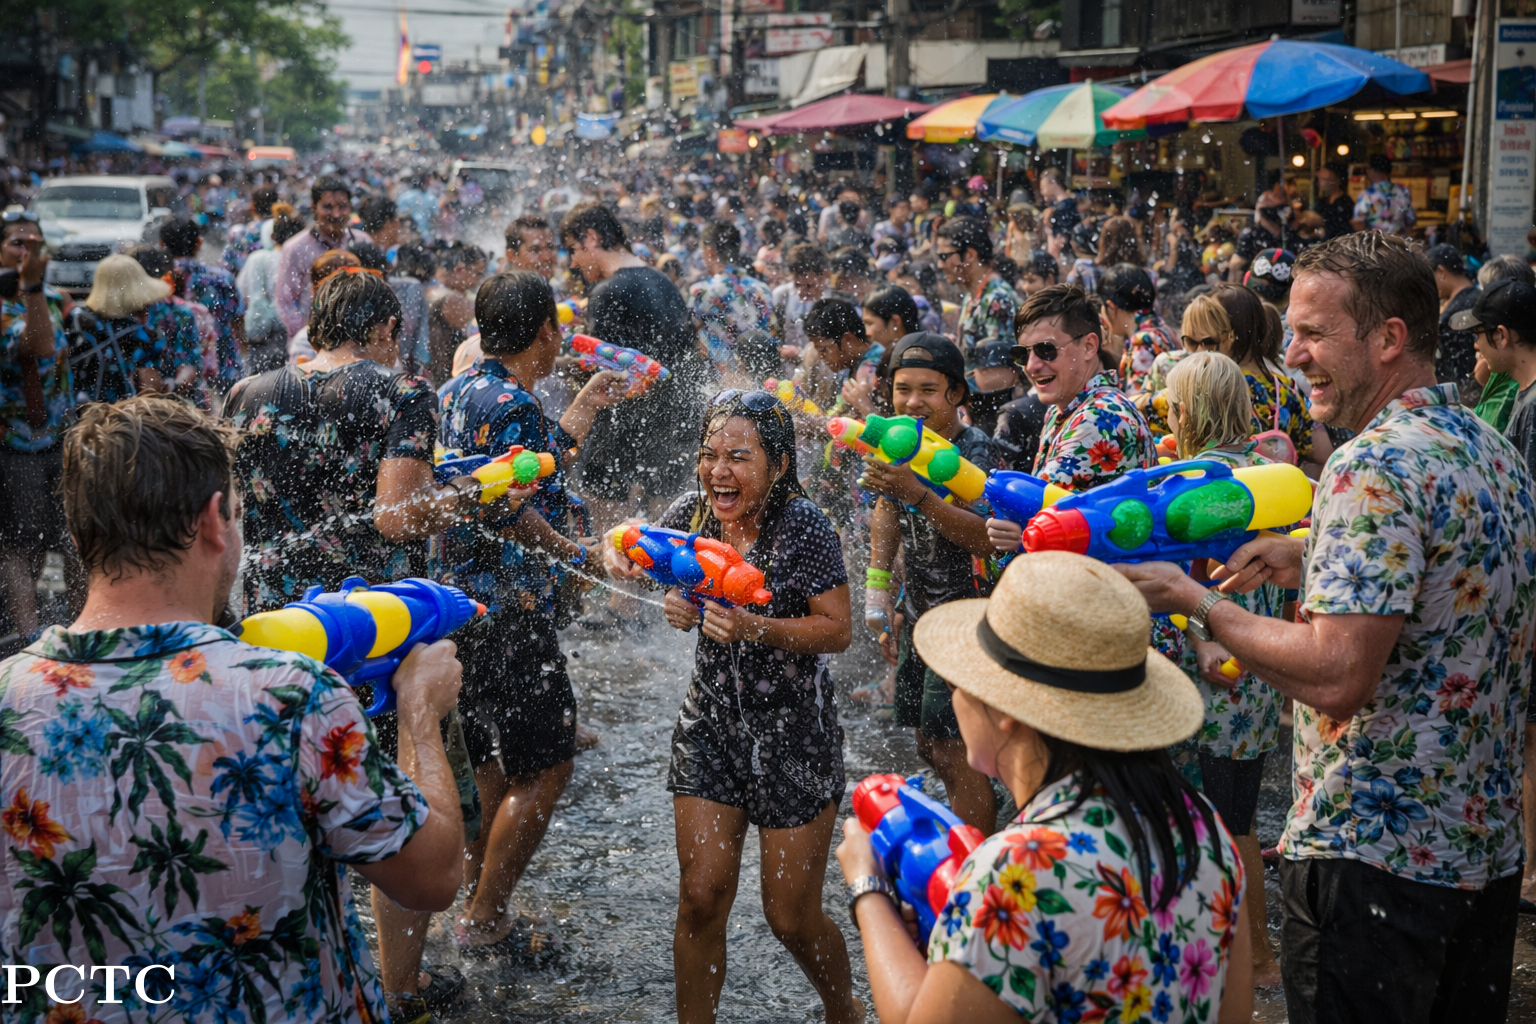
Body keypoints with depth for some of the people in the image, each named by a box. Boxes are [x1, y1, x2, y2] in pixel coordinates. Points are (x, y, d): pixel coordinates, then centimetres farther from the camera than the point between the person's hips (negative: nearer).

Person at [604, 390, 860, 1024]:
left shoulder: (803, 525, -17)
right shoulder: (695, 512, -3)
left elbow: (838, 631, -18)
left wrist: (755, 628, -30)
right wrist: (620, 554, -6)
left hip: (793, 734, -4)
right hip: (709, 724, 4)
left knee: (792, 918, 4)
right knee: (701, 899, 3)